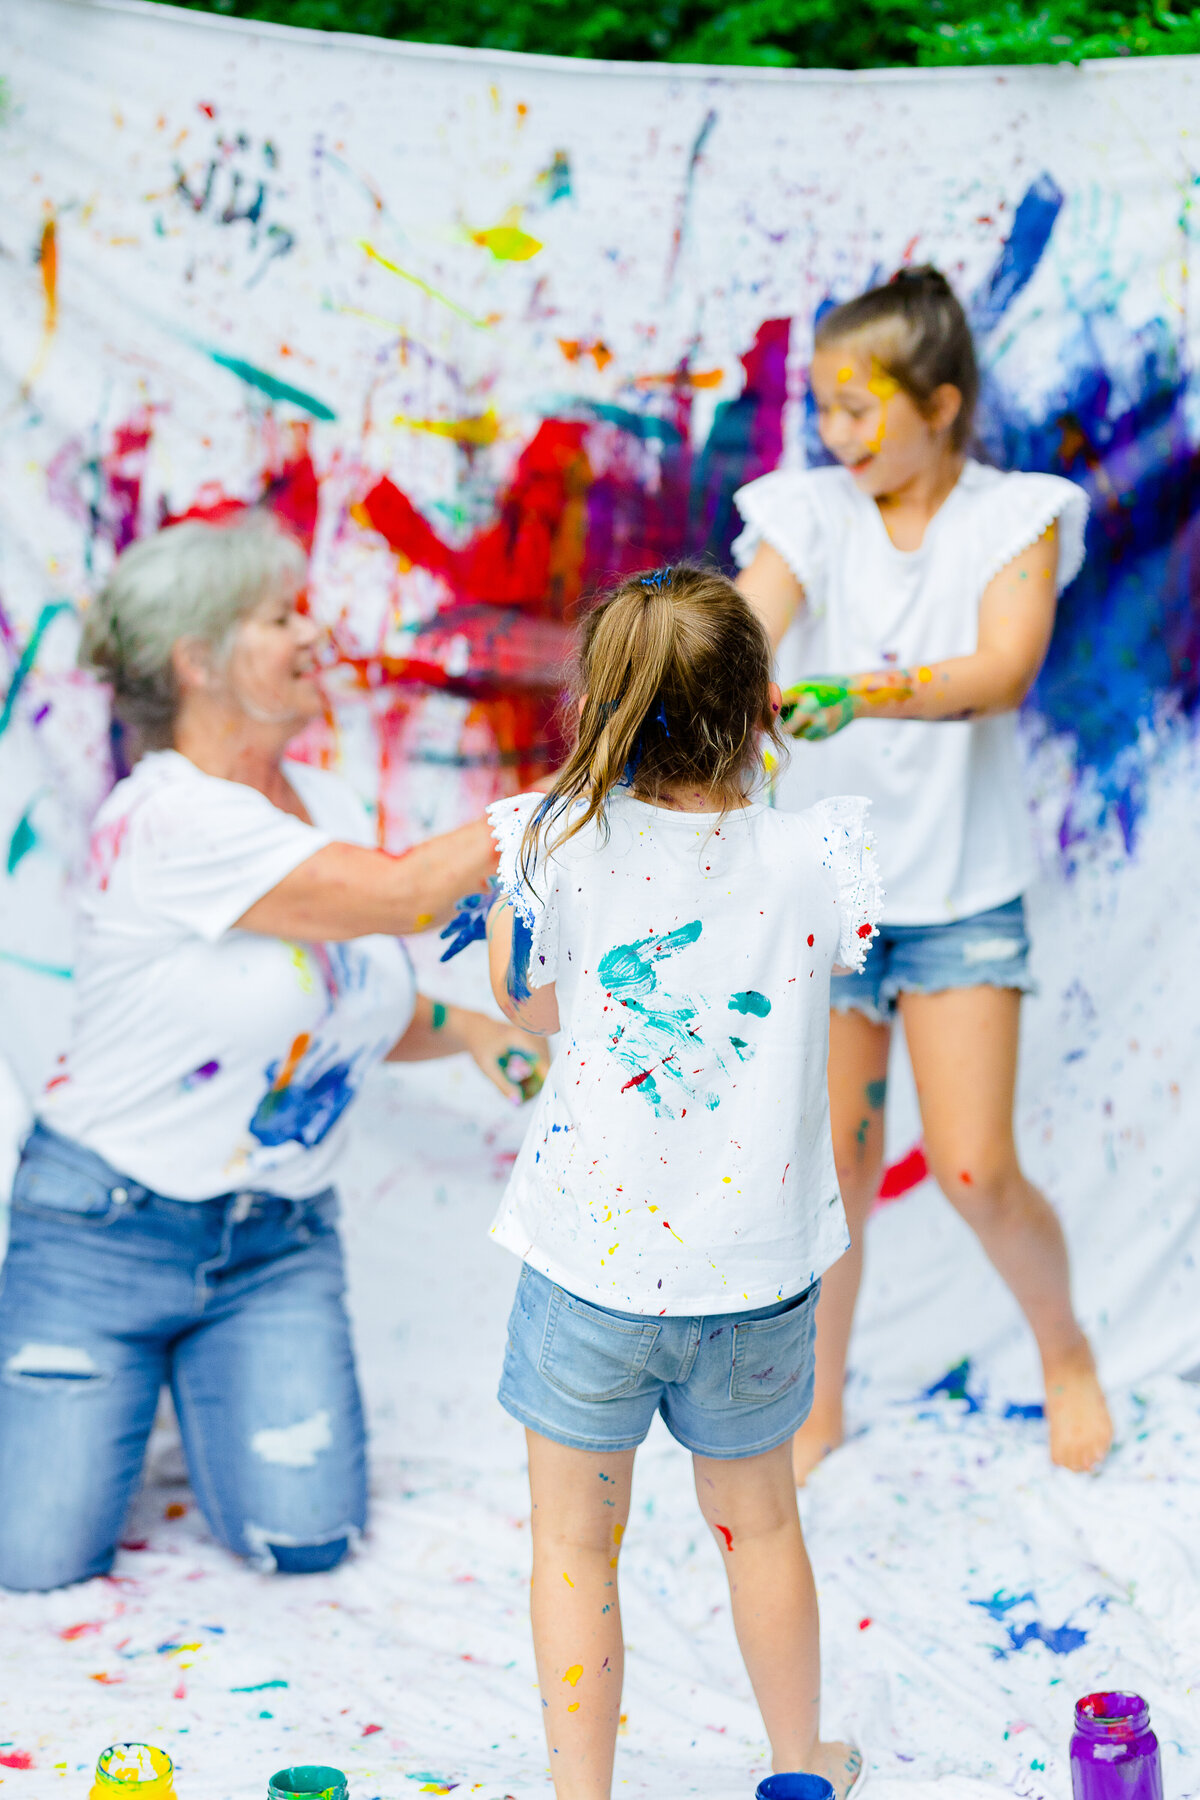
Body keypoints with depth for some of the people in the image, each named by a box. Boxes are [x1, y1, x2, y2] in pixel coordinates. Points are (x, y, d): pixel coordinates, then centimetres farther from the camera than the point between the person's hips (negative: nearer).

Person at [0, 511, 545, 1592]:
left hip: (278, 1238, 6)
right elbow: (399, 896, -28)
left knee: (306, 1538, -9)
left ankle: (205, 1378, 21)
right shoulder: (166, 821, -22)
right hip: (111, 1228, -6)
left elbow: (370, 1009, 13)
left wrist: (469, 1028, -8)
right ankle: (114, 1386, 23)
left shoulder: (327, 804, 4)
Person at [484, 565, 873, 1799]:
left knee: (574, 1542, 13)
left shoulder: (555, 842, -13)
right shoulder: (812, 854, -12)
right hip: (757, 1263, 2)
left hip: (589, 1257, -2)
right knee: (757, 1521, 23)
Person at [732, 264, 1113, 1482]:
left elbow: (1003, 670, -21)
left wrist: (867, 692, -38)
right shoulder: (807, 517, -1)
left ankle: (1063, 1346, 22)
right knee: (834, 1171, 6)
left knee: (974, 1172, -7)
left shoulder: (1016, 518, -5)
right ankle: (817, 1406, 26)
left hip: (962, 889, -2)